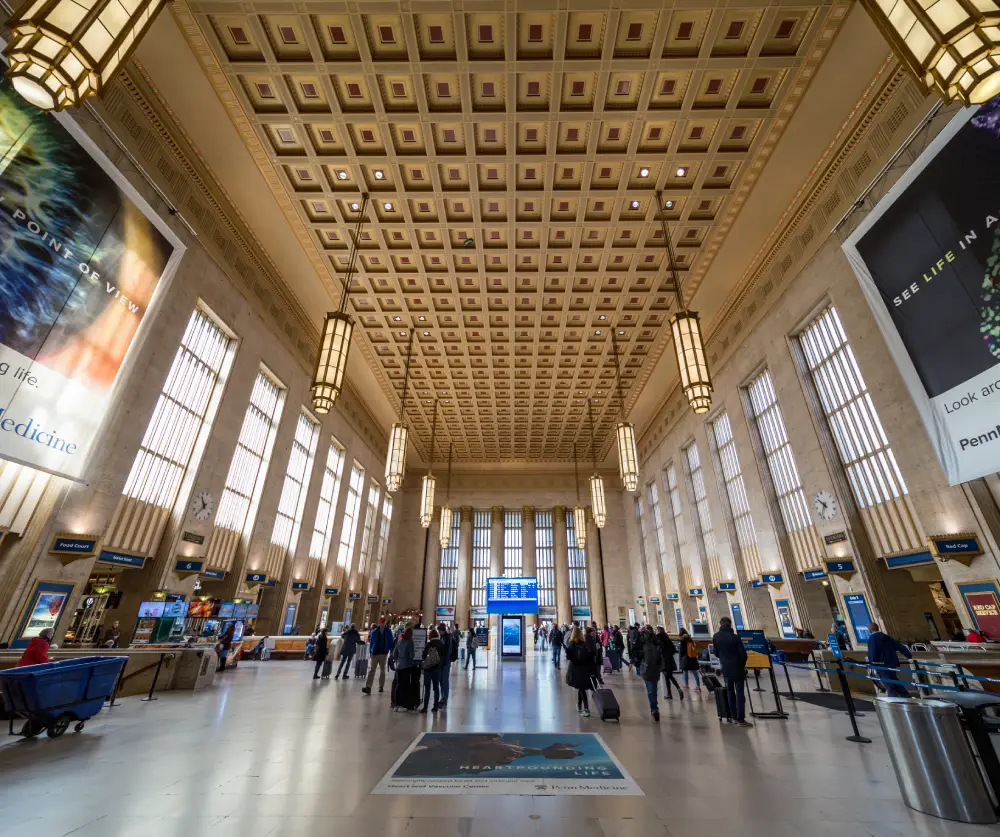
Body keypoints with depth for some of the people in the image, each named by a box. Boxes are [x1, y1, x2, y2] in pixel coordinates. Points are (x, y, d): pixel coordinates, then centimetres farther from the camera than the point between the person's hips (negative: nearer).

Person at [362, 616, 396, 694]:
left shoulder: (388, 631, -3)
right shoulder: (374, 631, -2)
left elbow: (391, 641, -2)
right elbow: (371, 642, 1)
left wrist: (391, 652, -6)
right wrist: (371, 651, -3)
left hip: (384, 653, 1)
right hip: (375, 653, 0)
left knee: (382, 671, 12)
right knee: (371, 670, -9)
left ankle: (381, 687, 24)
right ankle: (368, 687, -12)